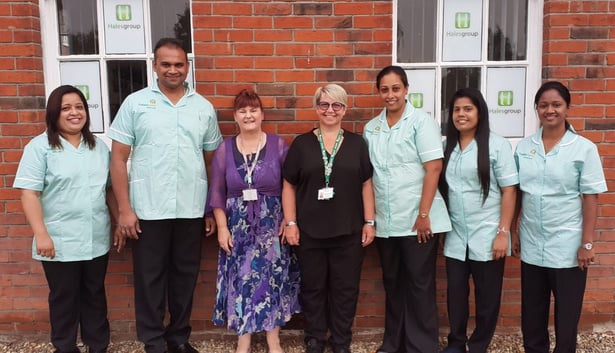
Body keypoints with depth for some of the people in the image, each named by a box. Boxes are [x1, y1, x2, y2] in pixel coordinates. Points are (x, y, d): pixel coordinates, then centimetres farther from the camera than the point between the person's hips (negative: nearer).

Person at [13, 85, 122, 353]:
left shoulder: (99, 146, 9)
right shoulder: (40, 147, -6)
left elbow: (110, 189, 13)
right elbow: (29, 193, -11)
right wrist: (41, 234, -18)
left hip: (97, 240, 4)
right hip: (60, 242, -4)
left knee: (95, 295, 15)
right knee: (64, 298, 9)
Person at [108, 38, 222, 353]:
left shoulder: (204, 107, 7)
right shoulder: (135, 103, 1)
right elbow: (118, 158, -1)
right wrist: (124, 208, -7)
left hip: (191, 210, 2)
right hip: (148, 209, -2)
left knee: (185, 275, 12)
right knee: (149, 277, 8)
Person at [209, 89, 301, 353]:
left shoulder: (278, 145, -1)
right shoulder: (225, 148, 3)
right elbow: (217, 192, 4)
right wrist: (222, 228, -2)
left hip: (272, 226, -1)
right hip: (238, 227, 1)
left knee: (272, 279, 4)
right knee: (241, 281, 6)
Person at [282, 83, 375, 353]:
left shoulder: (357, 143, 5)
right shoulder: (302, 143, 2)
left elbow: (366, 185, 6)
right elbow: (289, 186, 2)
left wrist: (369, 222, 1)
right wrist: (290, 223, -4)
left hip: (348, 231, 1)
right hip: (309, 231, 0)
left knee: (345, 288, 9)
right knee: (313, 288, 11)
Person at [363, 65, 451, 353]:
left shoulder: (421, 121, -6)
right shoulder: (371, 128, 9)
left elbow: (433, 168, -12)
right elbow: (367, 175, 12)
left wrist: (424, 214, -15)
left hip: (416, 220, -5)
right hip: (385, 222, 5)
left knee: (419, 286, 5)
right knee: (392, 284, 16)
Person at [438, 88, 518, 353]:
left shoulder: (497, 145, -6)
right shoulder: (446, 146, 6)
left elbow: (509, 191, -8)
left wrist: (503, 233, -12)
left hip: (487, 237, -3)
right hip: (455, 237, 3)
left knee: (486, 297, 9)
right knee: (455, 294, 11)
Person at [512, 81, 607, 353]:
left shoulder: (584, 148, -6)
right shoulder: (524, 147, 3)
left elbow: (590, 199, -7)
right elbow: (516, 193, 7)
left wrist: (587, 243, -10)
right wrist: (512, 231, 6)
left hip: (567, 246, -3)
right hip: (532, 245, 3)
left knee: (566, 314, 10)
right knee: (532, 313, 14)